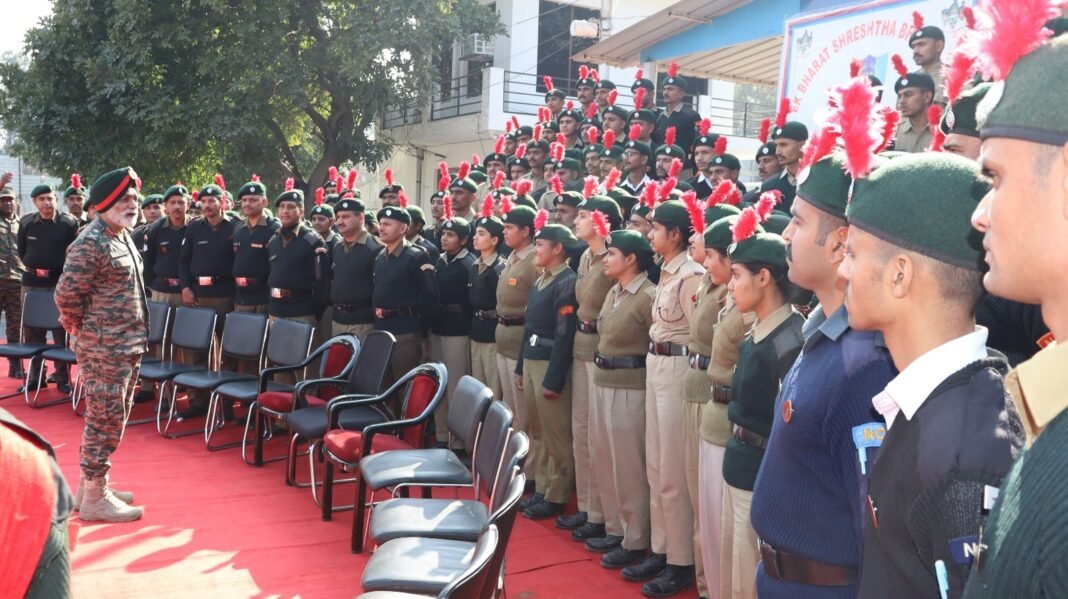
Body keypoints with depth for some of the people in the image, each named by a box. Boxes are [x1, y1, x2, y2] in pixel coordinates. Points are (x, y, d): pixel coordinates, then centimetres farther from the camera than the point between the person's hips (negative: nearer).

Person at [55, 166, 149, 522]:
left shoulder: (122, 237, 12)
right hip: (104, 349, -9)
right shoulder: (91, 243, -17)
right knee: (105, 420, -3)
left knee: (111, 419, 17)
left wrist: (133, 337, 15)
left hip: (126, 346, 9)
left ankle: (92, 486, 29)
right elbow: (67, 295, -20)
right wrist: (84, 329, -6)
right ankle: (94, 499, 7)